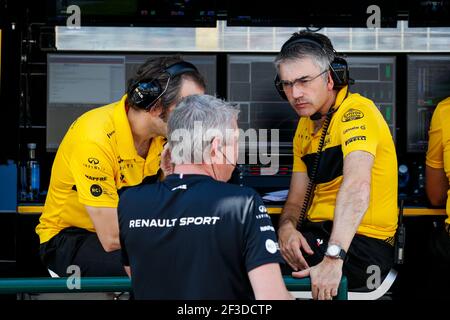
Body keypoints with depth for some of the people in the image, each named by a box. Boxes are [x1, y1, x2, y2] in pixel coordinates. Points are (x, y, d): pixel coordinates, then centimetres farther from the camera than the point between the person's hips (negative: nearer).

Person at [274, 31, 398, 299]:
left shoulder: (356, 111, -15)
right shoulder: (306, 126, 14)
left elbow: (357, 186, -31)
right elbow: (297, 198, 14)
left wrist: (333, 259, -41)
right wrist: (287, 227, -11)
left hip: (363, 246, -8)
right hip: (318, 234, 8)